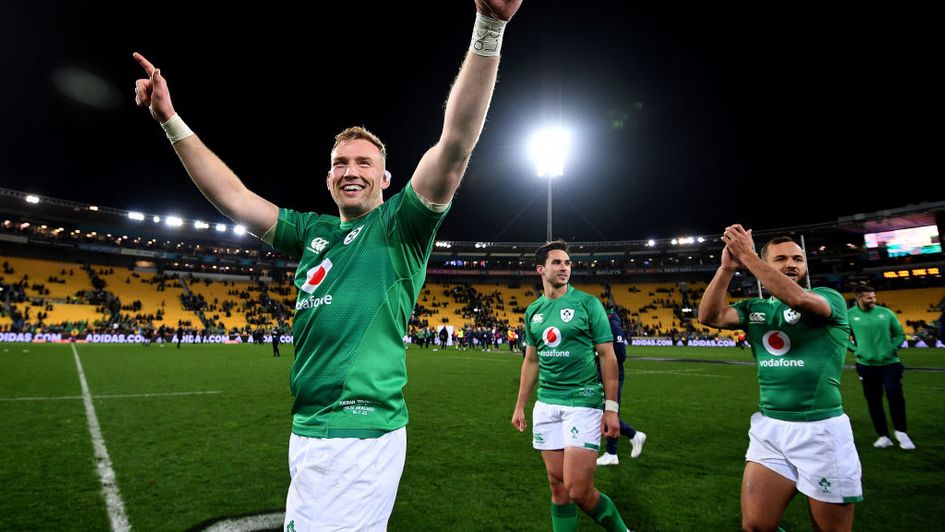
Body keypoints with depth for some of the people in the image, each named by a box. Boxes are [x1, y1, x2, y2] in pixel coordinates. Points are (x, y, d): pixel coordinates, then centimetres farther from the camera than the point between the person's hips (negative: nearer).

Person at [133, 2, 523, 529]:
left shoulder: (400, 226, -6)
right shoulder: (313, 232, 12)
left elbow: (455, 146, -19)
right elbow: (233, 197, 14)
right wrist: (171, 120, 12)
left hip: (363, 436, -7)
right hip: (307, 432, 7)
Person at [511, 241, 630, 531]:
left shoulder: (587, 303, -5)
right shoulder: (533, 310, 8)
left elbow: (607, 357, -4)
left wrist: (612, 407, -8)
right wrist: (520, 406, 14)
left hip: (583, 403, -4)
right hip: (545, 405, 4)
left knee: (578, 492, -5)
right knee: (558, 486, 10)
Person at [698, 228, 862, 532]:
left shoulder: (831, 299, -3)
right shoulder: (754, 309, 8)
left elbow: (798, 299, -26)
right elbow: (709, 317, -9)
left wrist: (747, 256, -22)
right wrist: (727, 268, -16)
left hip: (822, 430, -3)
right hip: (768, 428, 3)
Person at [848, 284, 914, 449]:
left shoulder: (886, 313, -1)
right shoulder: (850, 315, -5)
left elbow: (900, 334, 9)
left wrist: (893, 348, -5)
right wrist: (856, 349, -5)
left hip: (890, 363, 1)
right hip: (866, 365, 0)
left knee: (895, 397, -5)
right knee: (874, 402, 7)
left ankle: (900, 431, 18)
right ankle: (883, 436, 20)